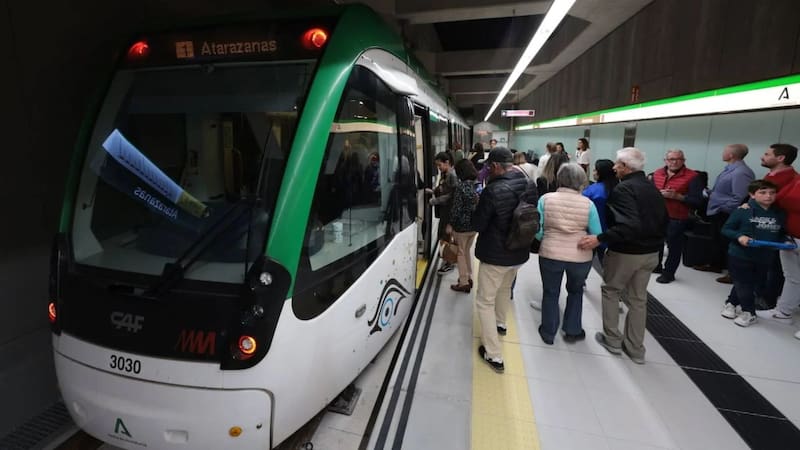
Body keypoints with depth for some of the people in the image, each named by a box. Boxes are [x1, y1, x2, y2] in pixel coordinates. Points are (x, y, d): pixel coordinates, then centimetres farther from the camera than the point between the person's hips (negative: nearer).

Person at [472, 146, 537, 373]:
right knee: (505, 288, 32)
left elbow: (477, 225, -17)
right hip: (519, 252, 7)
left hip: (495, 254, -7)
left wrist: (480, 206, -1)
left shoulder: (493, 191, -27)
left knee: (485, 302, 6)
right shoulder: (530, 186, -4)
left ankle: (494, 355, 8)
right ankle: (500, 323, 54)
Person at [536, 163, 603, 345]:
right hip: (581, 257, 1)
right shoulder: (588, 204, -7)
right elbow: (597, 235, -4)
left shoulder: (545, 199, -8)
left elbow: (536, 231, -7)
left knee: (550, 293, 19)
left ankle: (548, 332, 31)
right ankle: (572, 331, 36)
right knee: (575, 291, 26)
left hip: (550, 254, 0)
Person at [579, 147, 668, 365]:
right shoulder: (652, 188, 9)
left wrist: (600, 239, -35)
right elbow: (663, 221, 16)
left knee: (610, 291, 14)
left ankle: (612, 340, 21)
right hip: (650, 253, 7)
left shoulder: (623, 189, -19)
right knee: (638, 299, 16)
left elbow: (629, 225, -32)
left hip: (625, 252, -7)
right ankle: (635, 349, 25)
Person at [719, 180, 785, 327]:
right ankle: (749, 312, 23)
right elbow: (726, 229, -9)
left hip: (763, 259, 5)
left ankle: (732, 303, 36)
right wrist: (739, 236, -25)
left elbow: (781, 235, 13)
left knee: (752, 284, 17)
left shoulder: (780, 215, 2)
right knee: (744, 285, 5)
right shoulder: (743, 210, -13)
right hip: (739, 256, -5)